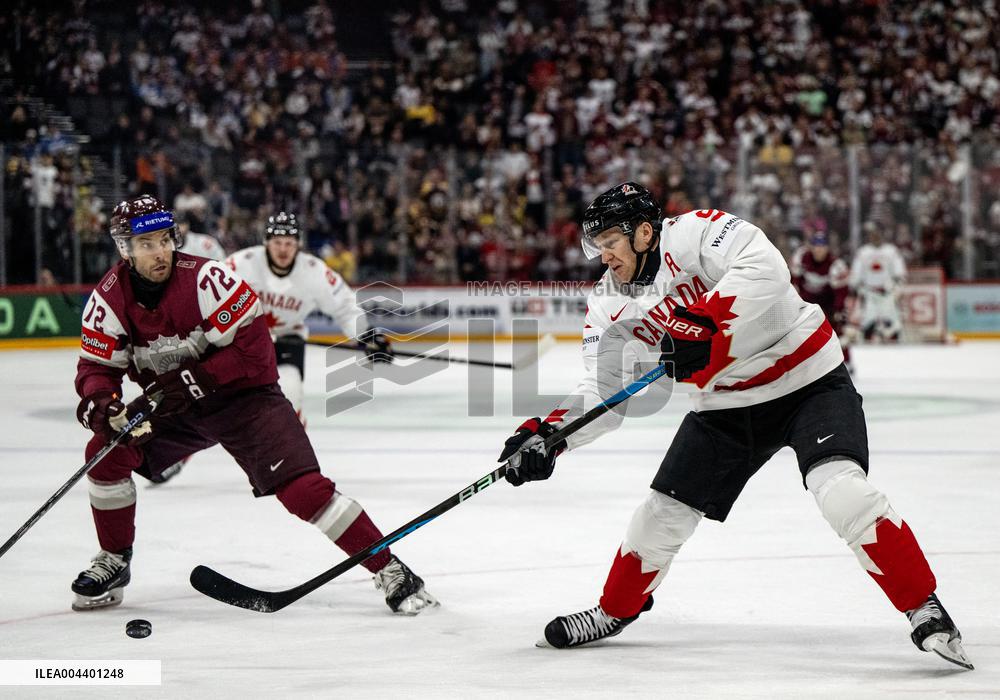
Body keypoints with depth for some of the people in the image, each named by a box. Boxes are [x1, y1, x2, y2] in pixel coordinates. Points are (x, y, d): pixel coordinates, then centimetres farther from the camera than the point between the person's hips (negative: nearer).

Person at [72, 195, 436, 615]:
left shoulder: (205, 278, -24)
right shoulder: (110, 297, -10)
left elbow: (251, 348, -24)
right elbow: (96, 366, -6)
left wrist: (188, 380, -29)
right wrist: (100, 407, -28)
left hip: (243, 395, -5)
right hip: (173, 405, 5)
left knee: (300, 487, -20)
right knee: (107, 451, -12)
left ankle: (389, 569, -14)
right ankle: (114, 562, 9)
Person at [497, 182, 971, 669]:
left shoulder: (695, 232, -20)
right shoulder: (610, 305, 0)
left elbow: (766, 270, -36)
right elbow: (603, 392, -1)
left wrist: (701, 323, -41)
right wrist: (547, 436, -16)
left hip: (808, 380, -7)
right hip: (726, 405, 7)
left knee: (840, 485, -27)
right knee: (663, 513, 6)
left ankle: (924, 608, -18)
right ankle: (616, 611, 31)